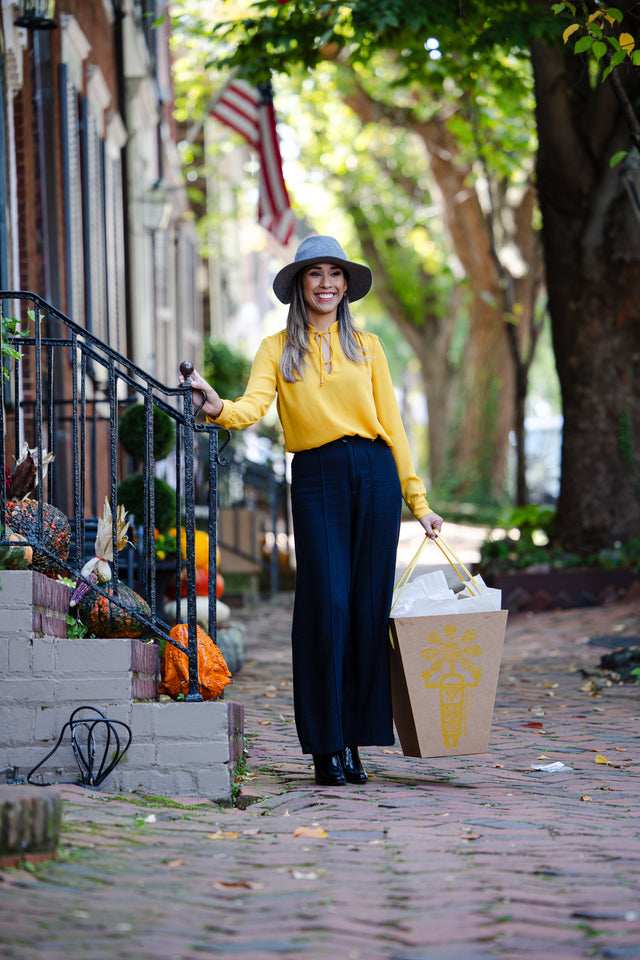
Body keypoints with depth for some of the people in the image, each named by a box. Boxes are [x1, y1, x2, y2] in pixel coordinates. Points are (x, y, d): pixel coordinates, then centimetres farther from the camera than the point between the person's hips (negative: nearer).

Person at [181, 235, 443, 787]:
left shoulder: (366, 347, 15)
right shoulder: (278, 350, 9)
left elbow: (392, 423, 13)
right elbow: (252, 409, -7)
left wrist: (417, 498, 9)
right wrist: (215, 405, -30)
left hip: (375, 474, 2)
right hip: (316, 479, -2)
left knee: (368, 608, 0)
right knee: (325, 605, -9)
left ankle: (355, 739, 7)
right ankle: (326, 746, -3)